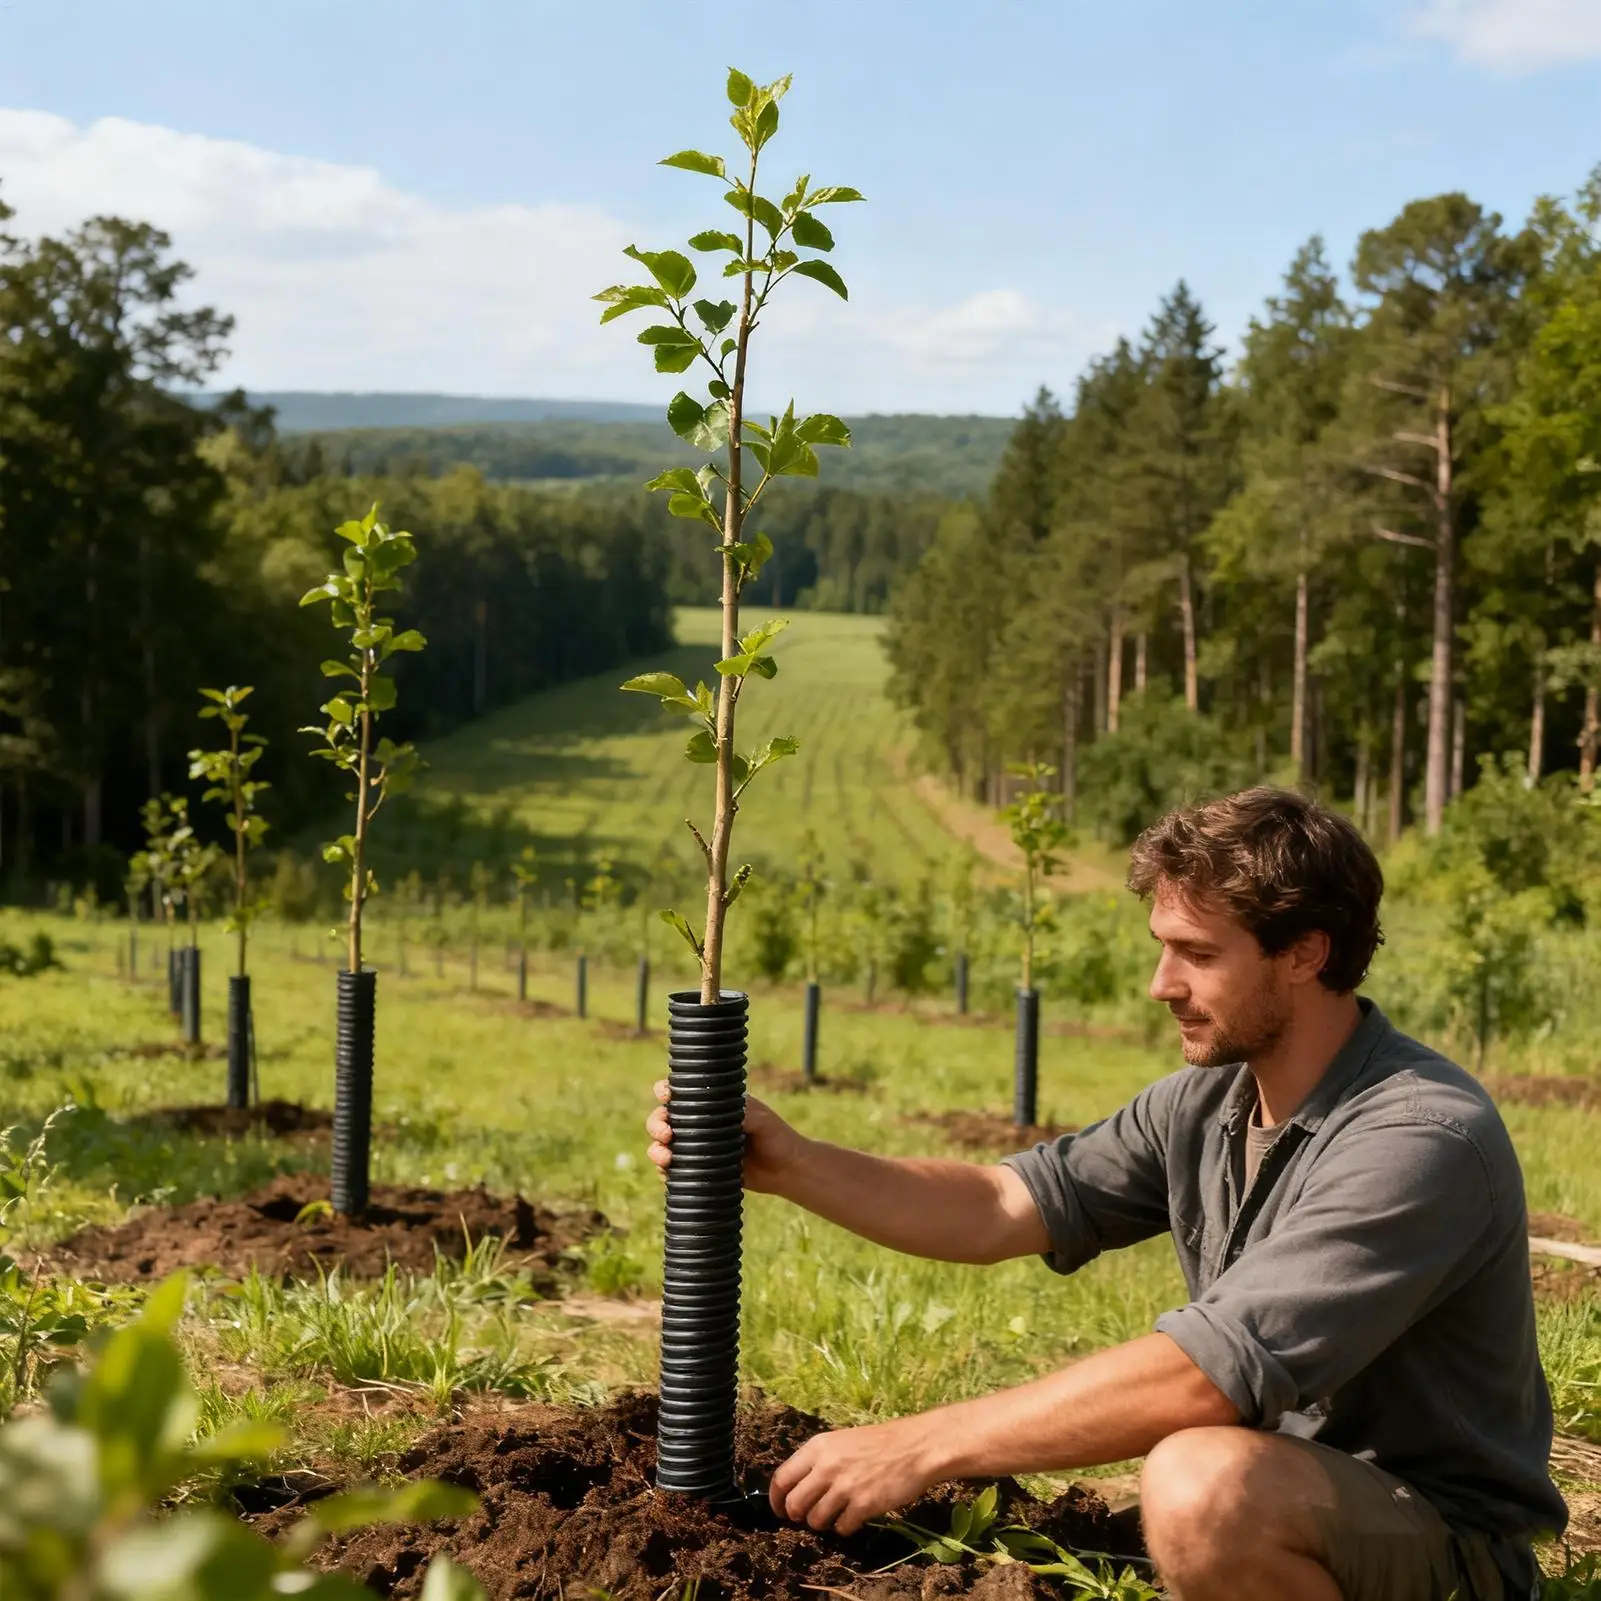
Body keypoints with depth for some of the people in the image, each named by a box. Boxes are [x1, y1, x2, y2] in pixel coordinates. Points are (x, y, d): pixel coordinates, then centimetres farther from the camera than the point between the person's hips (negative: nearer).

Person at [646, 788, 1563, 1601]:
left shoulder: (1421, 1139, -24)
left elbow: (1208, 1376, -31)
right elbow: (1003, 1210, 3)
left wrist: (926, 1445, -30)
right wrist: (790, 1164, -9)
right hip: (1282, 1512, 8)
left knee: (1202, 1480, -35)